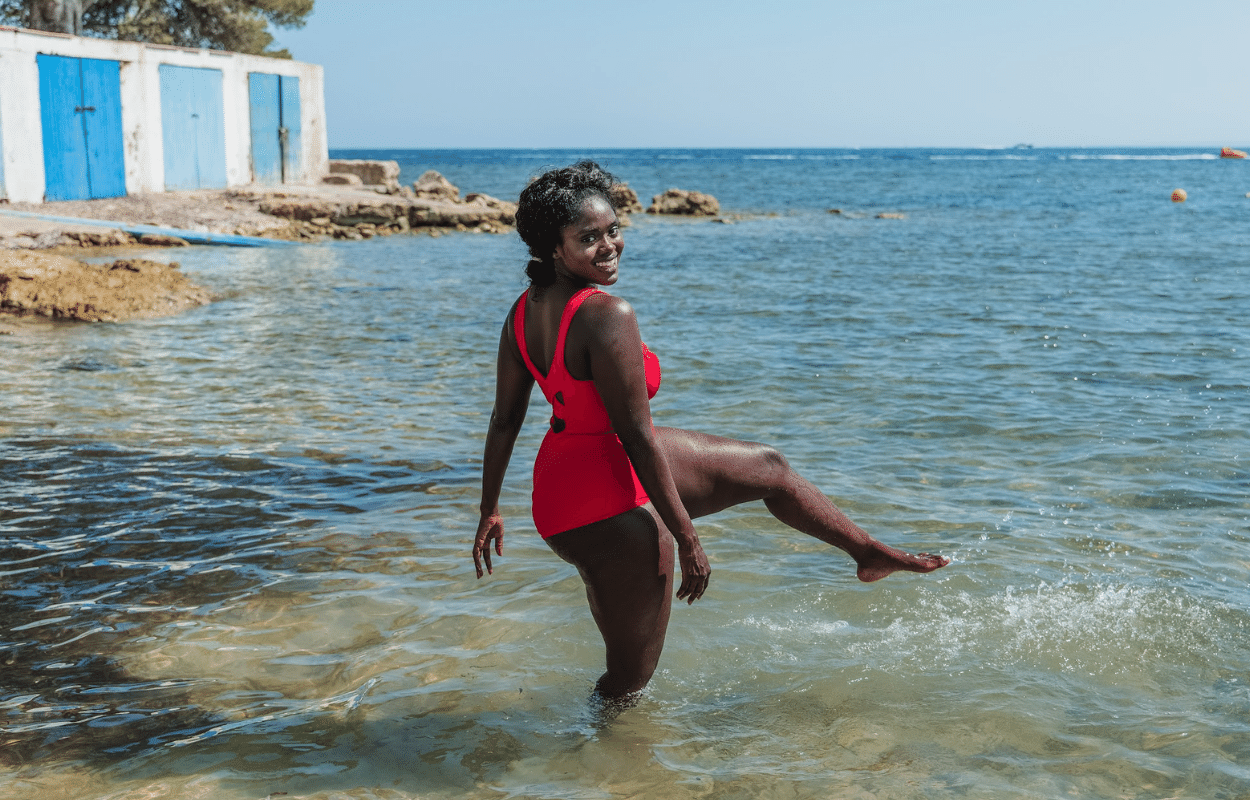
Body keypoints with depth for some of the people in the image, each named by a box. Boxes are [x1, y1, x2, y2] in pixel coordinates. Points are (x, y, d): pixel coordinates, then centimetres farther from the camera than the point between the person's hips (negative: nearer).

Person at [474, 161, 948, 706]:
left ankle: (872, 554, 39)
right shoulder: (606, 316, -29)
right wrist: (688, 538, -18)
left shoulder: (525, 309, -2)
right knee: (630, 680, 6)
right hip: (611, 505, -11)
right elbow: (637, 436, -26)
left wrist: (490, 509, 15)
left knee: (768, 467, 22)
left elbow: (504, 420, 5)